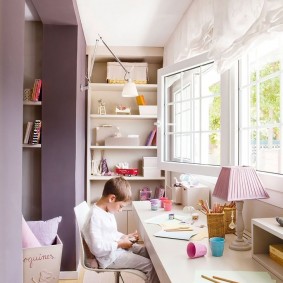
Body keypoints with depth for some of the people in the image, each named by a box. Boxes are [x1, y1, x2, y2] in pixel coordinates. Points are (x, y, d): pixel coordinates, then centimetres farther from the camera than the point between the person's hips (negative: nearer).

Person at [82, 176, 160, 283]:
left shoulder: (106, 210, 5)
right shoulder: (95, 217, -26)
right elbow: (97, 248, -30)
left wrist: (124, 237, 4)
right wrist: (120, 244, -20)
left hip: (118, 247, 10)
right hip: (110, 256, -10)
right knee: (151, 265, -14)